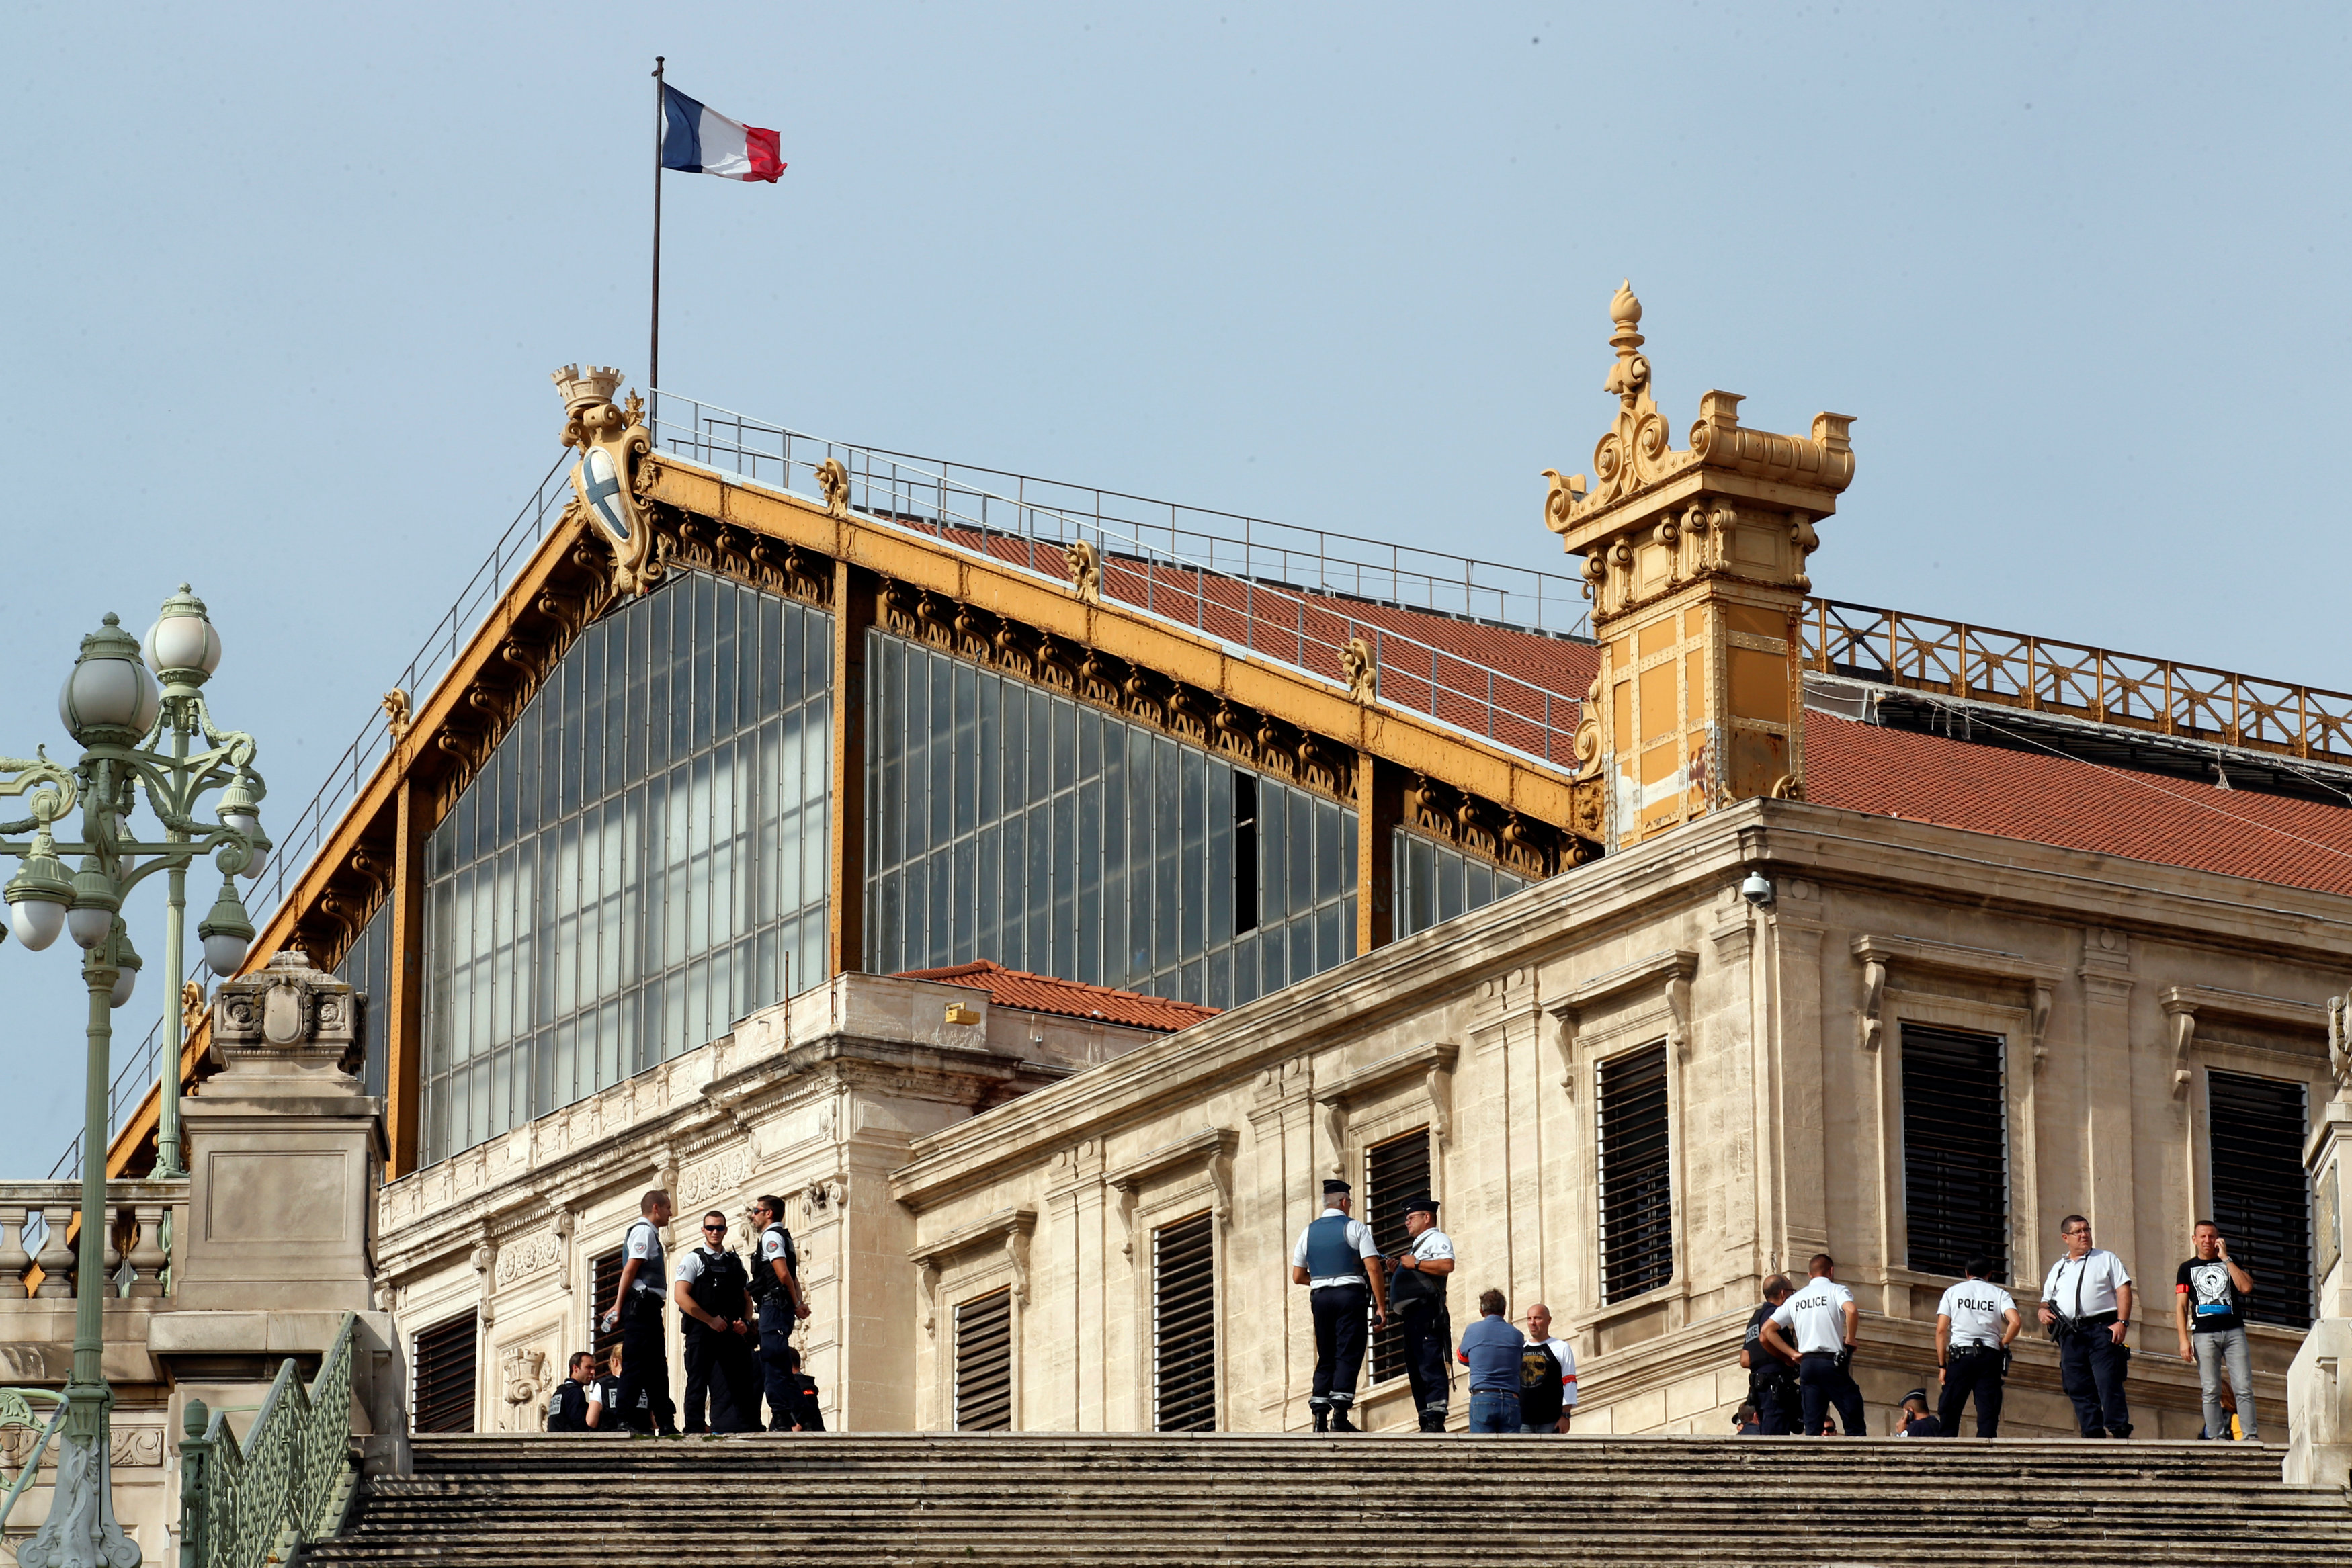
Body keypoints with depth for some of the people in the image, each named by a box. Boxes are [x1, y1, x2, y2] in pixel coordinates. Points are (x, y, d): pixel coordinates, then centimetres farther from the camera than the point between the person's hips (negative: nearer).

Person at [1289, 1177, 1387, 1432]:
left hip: (1320, 1297, 4)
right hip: (1350, 1295, -4)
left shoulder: (1309, 1232, 12)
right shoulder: (1355, 1228, 0)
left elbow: (1298, 1276, 14)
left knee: (1326, 1357, 9)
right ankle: (1340, 1415, -18)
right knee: (1348, 1354, -7)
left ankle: (1320, 1417, 1)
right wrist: (1380, 1306, -6)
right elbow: (1373, 1269, -8)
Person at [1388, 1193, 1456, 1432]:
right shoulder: (1418, 1245, 31)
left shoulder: (1436, 1239, 0)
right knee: (1416, 1368, 7)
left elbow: (1447, 1265, -19)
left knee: (1430, 1365, -17)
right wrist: (1397, 1272, 16)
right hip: (1411, 1314, 11)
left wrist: (1415, 1264, -14)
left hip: (1425, 1311, -11)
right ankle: (1426, 1421, 6)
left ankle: (1436, 1420, -24)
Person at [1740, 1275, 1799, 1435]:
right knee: (1777, 1439, -15)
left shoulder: (1756, 1317, 24)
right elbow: (1765, 1337, -24)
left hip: (1759, 1386, 9)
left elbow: (1745, 1360, 21)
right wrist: (1788, 1359, -14)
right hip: (1775, 1385, -9)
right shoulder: (1774, 1313, -4)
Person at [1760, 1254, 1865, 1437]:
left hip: (1806, 1364, 4)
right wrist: (1850, 1341, -6)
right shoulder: (1836, 1291, 2)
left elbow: (1767, 1329, 13)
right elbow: (1851, 1311, -20)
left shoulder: (1795, 1299, 16)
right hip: (1832, 1363, -4)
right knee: (1855, 1426, -4)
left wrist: (1793, 1353, 10)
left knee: (1812, 1428, 3)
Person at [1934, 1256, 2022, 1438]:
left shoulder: (1952, 1292, 12)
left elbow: (1941, 1330, 4)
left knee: (1948, 1412, 0)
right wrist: (2002, 1345, 7)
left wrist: (1942, 1365, 6)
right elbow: (2016, 1322, -8)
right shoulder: (1999, 1294, 11)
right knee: (1988, 1415, -1)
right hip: (1989, 1356, 1)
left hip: (1960, 1355, -1)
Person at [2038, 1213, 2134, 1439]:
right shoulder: (2058, 1269, 24)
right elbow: (2047, 1300, 27)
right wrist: (2044, 1312, 2)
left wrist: (2122, 1322, -11)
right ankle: (2093, 1436, 0)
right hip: (2070, 1335, 4)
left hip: (2102, 1329, -4)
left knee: (2108, 1384, -14)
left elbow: (2123, 1290, 2)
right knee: (2079, 1390, -1)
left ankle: (2120, 1432, -16)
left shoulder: (2106, 1259, 12)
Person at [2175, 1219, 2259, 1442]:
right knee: (2210, 1391, -6)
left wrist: (2226, 1258, -1)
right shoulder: (2187, 1269, 14)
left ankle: (2250, 1435, -9)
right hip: (2204, 1334, 0)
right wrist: (2184, 1340, -4)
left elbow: (2246, 1287, -2)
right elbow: (2181, 1306, 8)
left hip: (2234, 1331, 0)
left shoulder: (2231, 1263, 16)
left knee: (2244, 1388, -8)